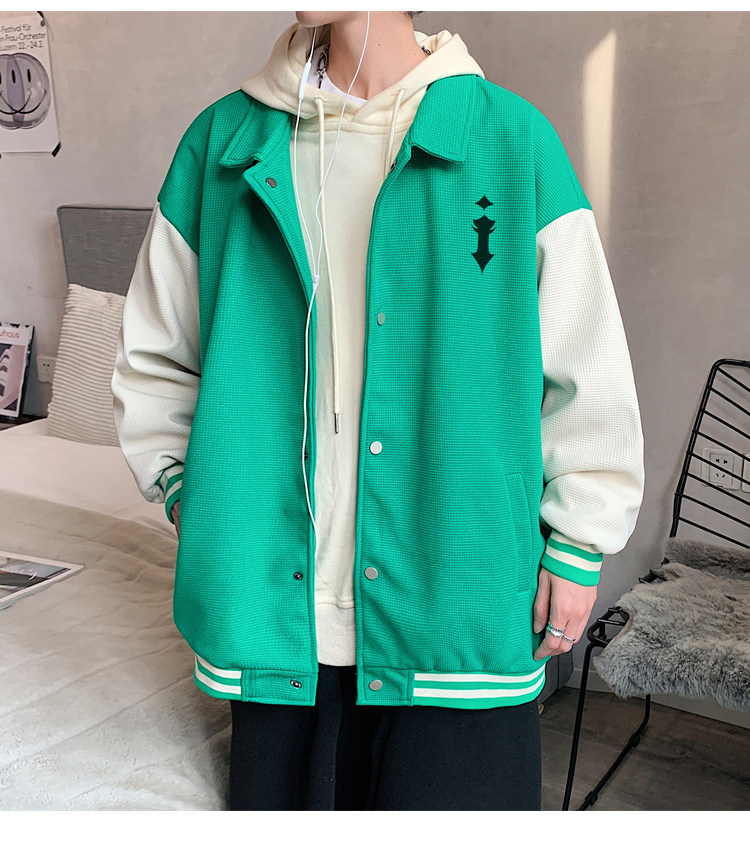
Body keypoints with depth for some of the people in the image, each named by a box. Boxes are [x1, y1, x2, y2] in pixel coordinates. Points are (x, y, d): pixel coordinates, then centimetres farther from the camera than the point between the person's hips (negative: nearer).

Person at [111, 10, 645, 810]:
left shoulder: (512, 139, -1)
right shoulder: (225, 143, 5)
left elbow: (588, 366, 2)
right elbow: (152, 355, 14)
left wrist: (577, 547, 1)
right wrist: (184, 486, 2)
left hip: (458, 607, -1)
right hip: (283, 615, 2)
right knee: (288, 802, 16)